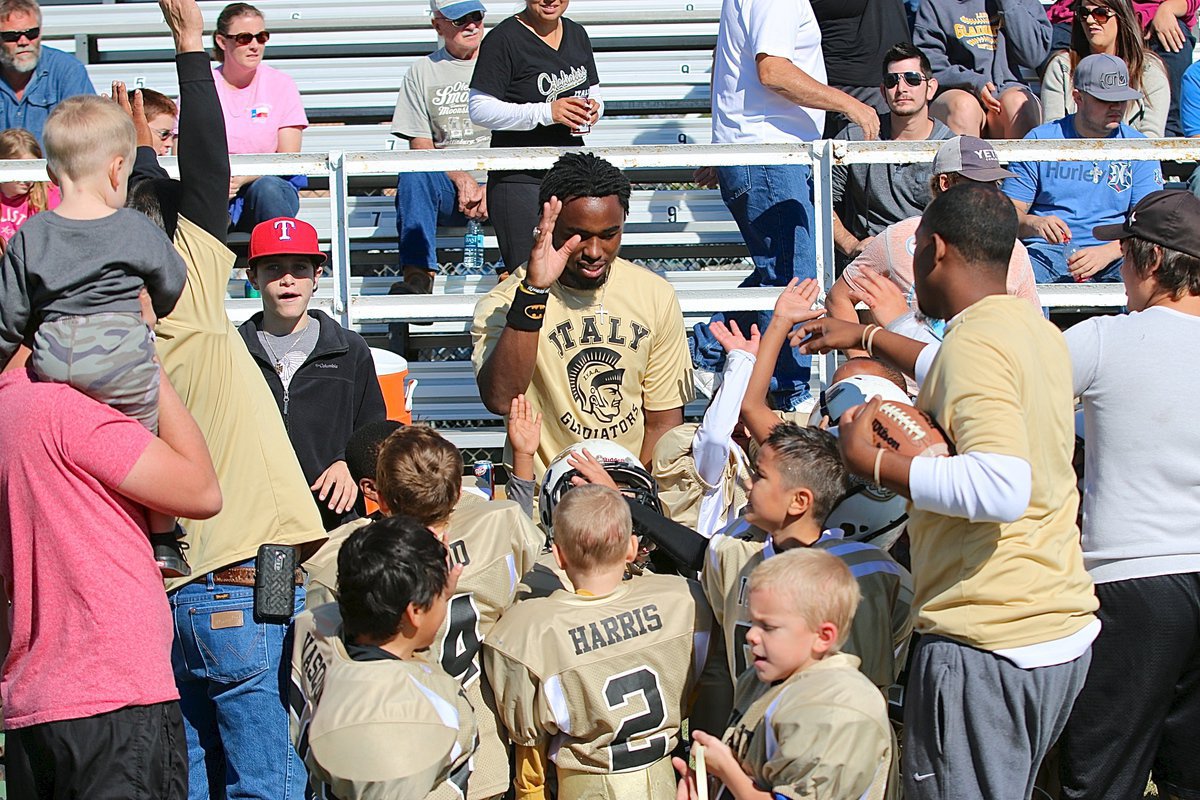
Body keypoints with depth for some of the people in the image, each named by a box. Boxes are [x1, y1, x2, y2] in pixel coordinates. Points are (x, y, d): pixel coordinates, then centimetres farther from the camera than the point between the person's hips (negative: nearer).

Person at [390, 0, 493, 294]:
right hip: (449, 189, 1)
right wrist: (461, 179, -13)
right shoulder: (423, 71, 12)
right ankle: (418, 277, -40)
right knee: (413, 176, -33)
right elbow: (420, 145, 5)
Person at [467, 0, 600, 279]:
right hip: (518, 178, -6)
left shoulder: (577, 34, 13)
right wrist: (545, 112, -23)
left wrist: (593, 109, -2)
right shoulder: (504, 39, -9)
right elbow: (480, 109, -14)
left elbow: (594, 93, 23)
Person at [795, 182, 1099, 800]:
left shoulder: (974, 341, -17)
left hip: (989, 645, -9)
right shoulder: (1036, 331, 12)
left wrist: (870, 461, -21)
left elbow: (1000, 487, -30)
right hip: (1064, 630, 9)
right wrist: (866, 337, 44)